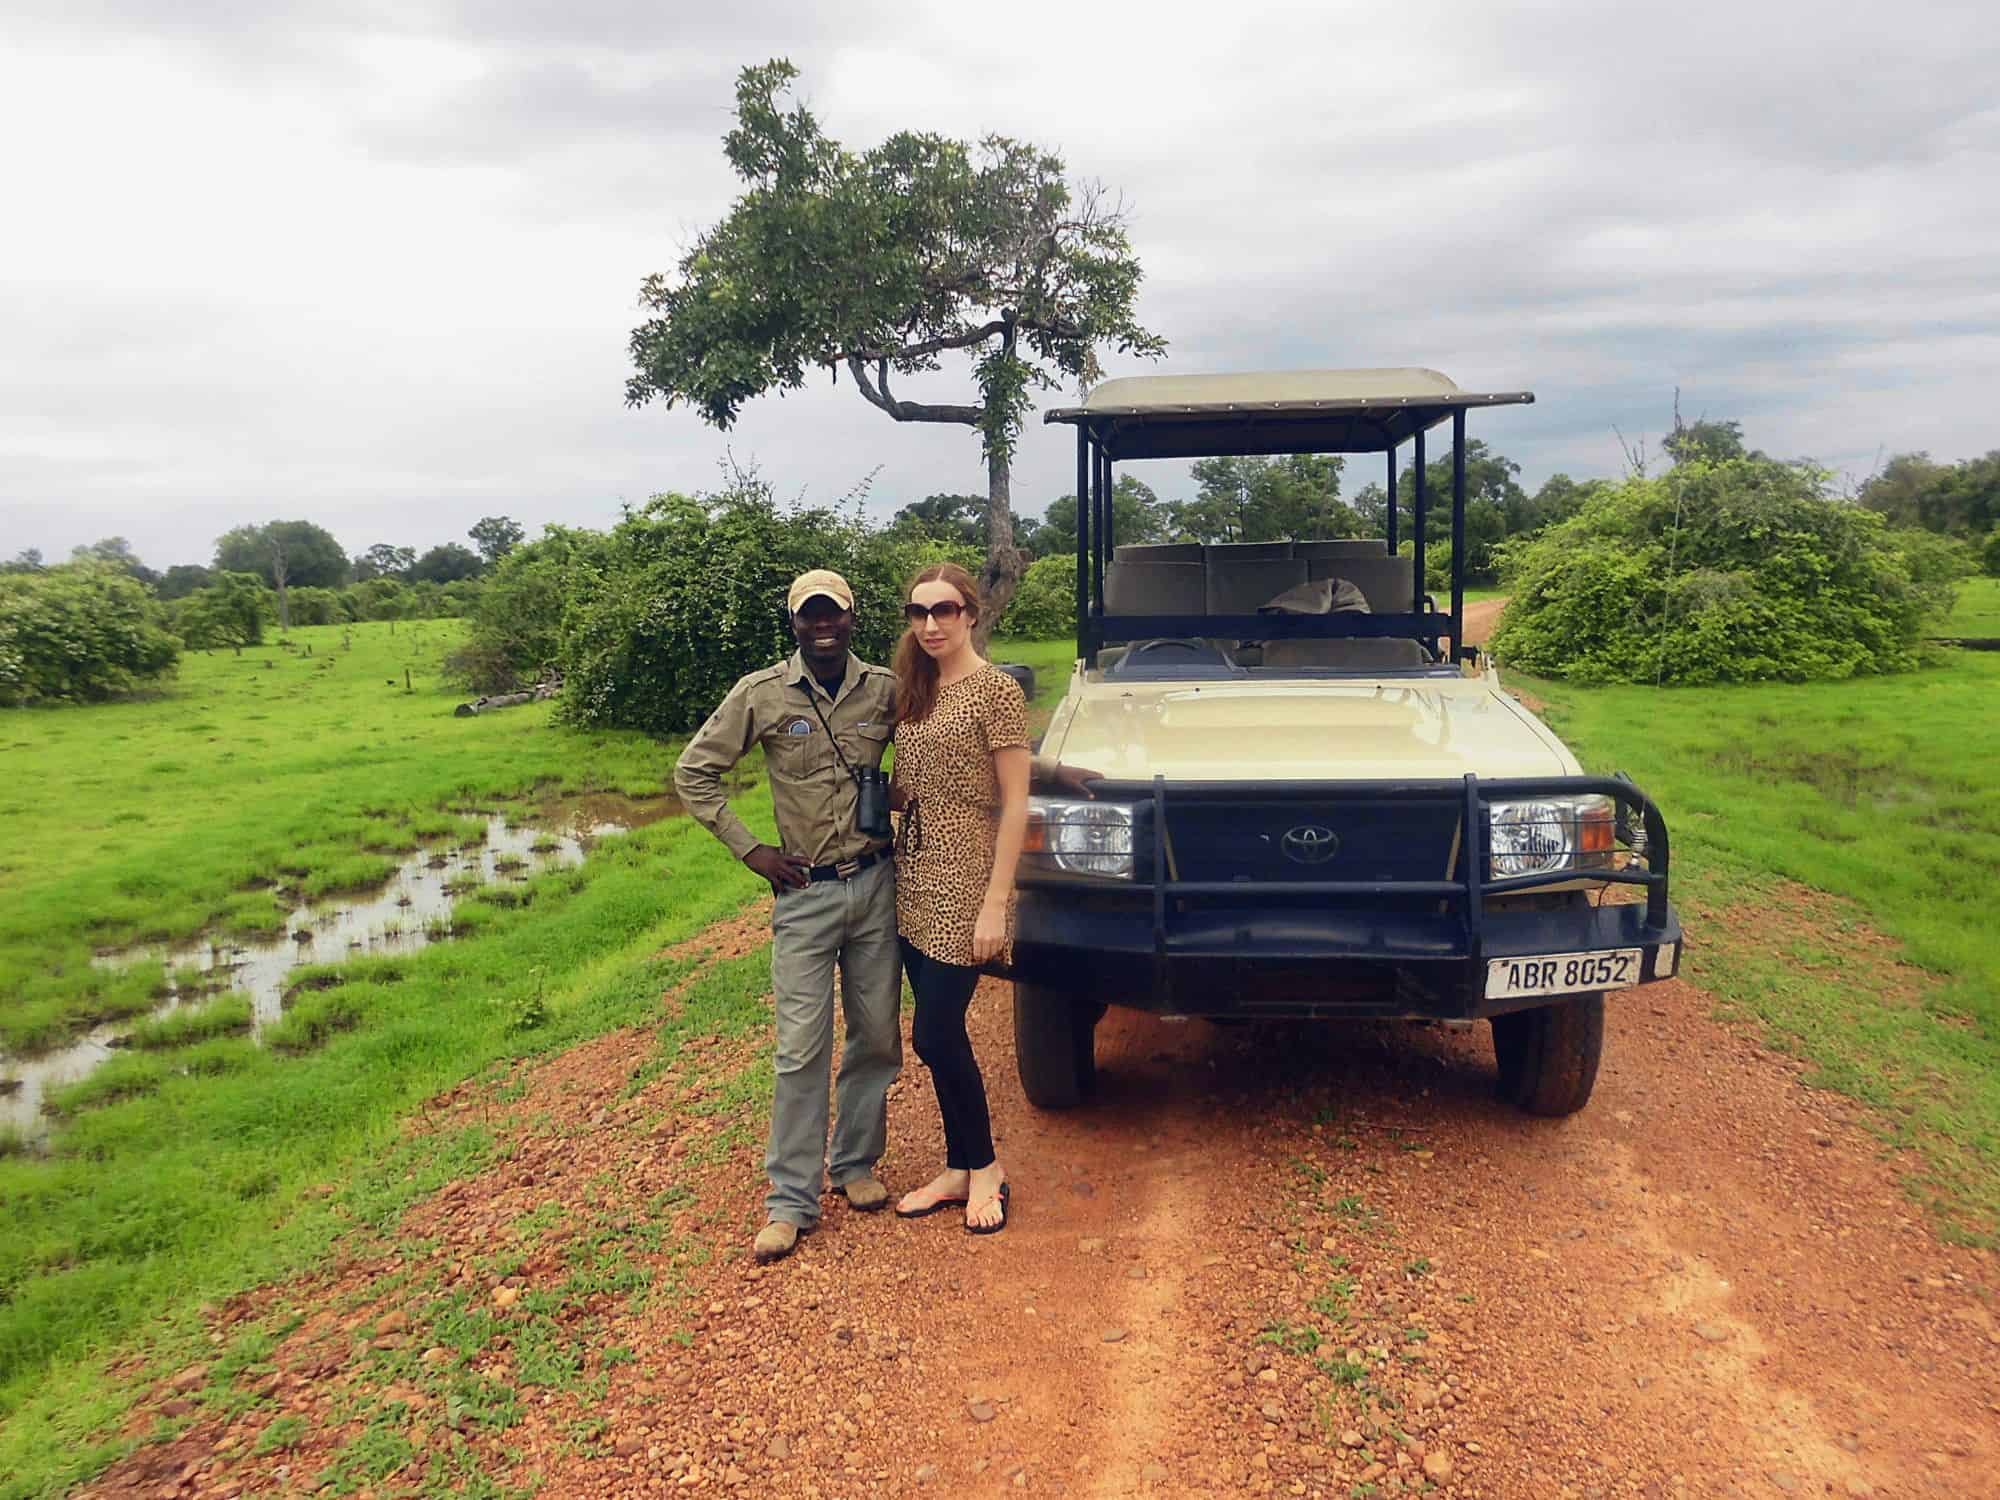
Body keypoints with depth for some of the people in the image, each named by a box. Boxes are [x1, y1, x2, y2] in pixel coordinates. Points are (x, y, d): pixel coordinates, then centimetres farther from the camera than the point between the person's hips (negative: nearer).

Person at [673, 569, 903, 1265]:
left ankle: (855, 1166, 28)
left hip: (877, 884, 2)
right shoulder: (761, 694, -3)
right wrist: (750, 850, -3)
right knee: (802, 1048, -2)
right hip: (805, 892, -2)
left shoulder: (885, 690, 1)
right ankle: (791, 1201, 8)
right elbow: (693, 773, 2)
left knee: (876, 1037, 10)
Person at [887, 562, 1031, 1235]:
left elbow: (1014, 804, -13)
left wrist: (996, 904, -17)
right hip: (915, 880, 7)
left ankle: (984, 1168, 15)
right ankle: (960, 1169, 25)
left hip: (964, 883, -7)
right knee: (942, 1033, 12)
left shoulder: (995, 690, -11)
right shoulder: (915, 692, 12)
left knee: (935, 1034, -5)